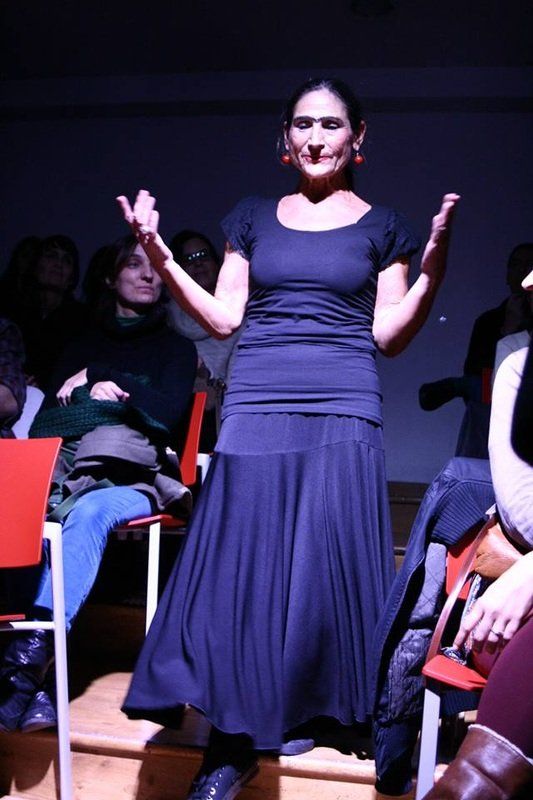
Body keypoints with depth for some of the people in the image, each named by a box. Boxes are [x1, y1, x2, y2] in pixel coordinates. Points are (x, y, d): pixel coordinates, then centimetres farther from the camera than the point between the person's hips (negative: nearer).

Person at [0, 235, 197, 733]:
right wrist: (107, 394, -2)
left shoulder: (175, 348, 18)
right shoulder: (83, 346, 25)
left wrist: (99, 381, 3)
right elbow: (45, 422, 15)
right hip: (61, 468, 2)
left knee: (90, 511, -39)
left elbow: (166, 413, -1)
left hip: (130, 477, -2)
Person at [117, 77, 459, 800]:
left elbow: (389, 335, 5)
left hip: (342, 412, -1)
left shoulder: (381, 227, 11)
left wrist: (434, 268, -8)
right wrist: (160, 257, 4)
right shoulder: (253, 219, 16)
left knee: (332, 566, -2)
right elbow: (223, 319, 12)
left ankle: (354, 714, 20)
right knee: (242, 565, -2)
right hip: (256, 407, 2)